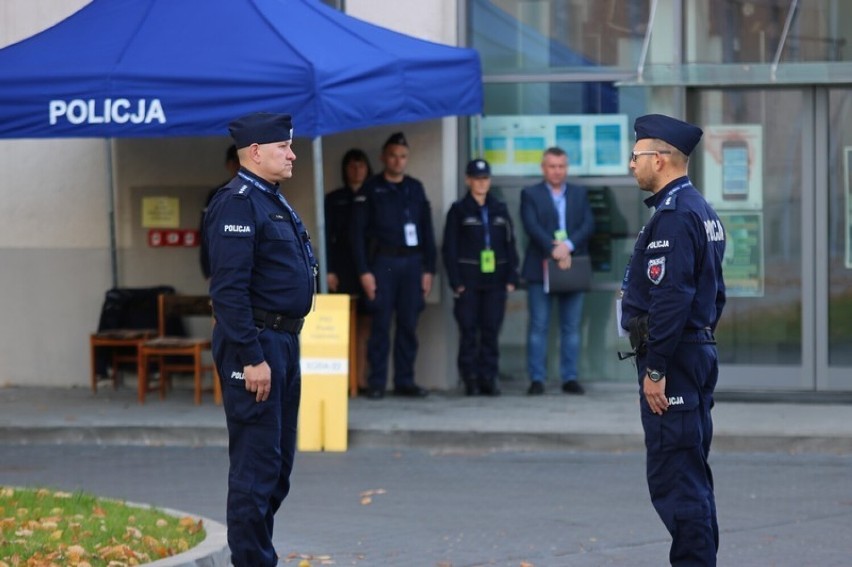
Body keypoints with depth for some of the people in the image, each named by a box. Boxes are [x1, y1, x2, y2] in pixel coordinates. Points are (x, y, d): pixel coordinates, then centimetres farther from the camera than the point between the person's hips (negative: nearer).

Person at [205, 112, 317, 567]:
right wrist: (252, 358, -23)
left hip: (283, 341, 10)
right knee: (256, 464, -7)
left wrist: (283, 347, 20)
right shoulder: (238, 203, -16)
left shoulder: (273, 201, 16)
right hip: (254, 343, -10)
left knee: (278, 460, 15)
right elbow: (229, 288, -22)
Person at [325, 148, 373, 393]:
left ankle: (362, 380, -1)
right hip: (343, 269, -1)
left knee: (365, 325, -1)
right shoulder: (334, 199, 9)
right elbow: (327, 236, 5)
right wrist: (329, 270, -5)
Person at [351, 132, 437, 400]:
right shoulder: (371, 189, 2)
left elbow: (427, 230, 13)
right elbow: (358, 232, -2)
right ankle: (376, 382, 0)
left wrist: (428, 269, 6)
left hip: (412, 262, 3)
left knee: (408, 325, 4)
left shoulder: (415, 189, 13)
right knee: (381, 324, -4)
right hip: (382, 263, -3)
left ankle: (405, 380, 10)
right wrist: (364, 271, -10)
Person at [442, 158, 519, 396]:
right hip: (469, 281, -3)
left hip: (495, 280, 3)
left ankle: (489, 378, 6)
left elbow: (510, 245, 11)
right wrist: (456, 282, -9)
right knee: (469, 331, -3)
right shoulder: (459, 211, 3)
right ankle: (470, 379, 1)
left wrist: (511, 278, 2)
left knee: (491, 331, 2)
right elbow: (449, 248, -1)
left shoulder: (499, 209, 12)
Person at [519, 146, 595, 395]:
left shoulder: (580, 194, 14)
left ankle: (570, 378, 8)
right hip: (540, 268, -3)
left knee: (572, 326, 4)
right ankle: (537, 379, -1)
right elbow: (532, 226, -9)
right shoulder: (530, 194, 5)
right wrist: (553, 249, -21)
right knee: (538, 326, -2)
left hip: (572, 266, 3)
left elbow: (588, 224, 2)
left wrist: (568, 245, -14)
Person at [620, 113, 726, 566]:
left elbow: (670, 299, -23)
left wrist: (655, 369, -21)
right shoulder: (701, 211, 15)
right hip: (699, 351, 11)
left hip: (672, 358, -11)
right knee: (691, 476, 15)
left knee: (672, 478, -9)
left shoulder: (674, 216, -17)